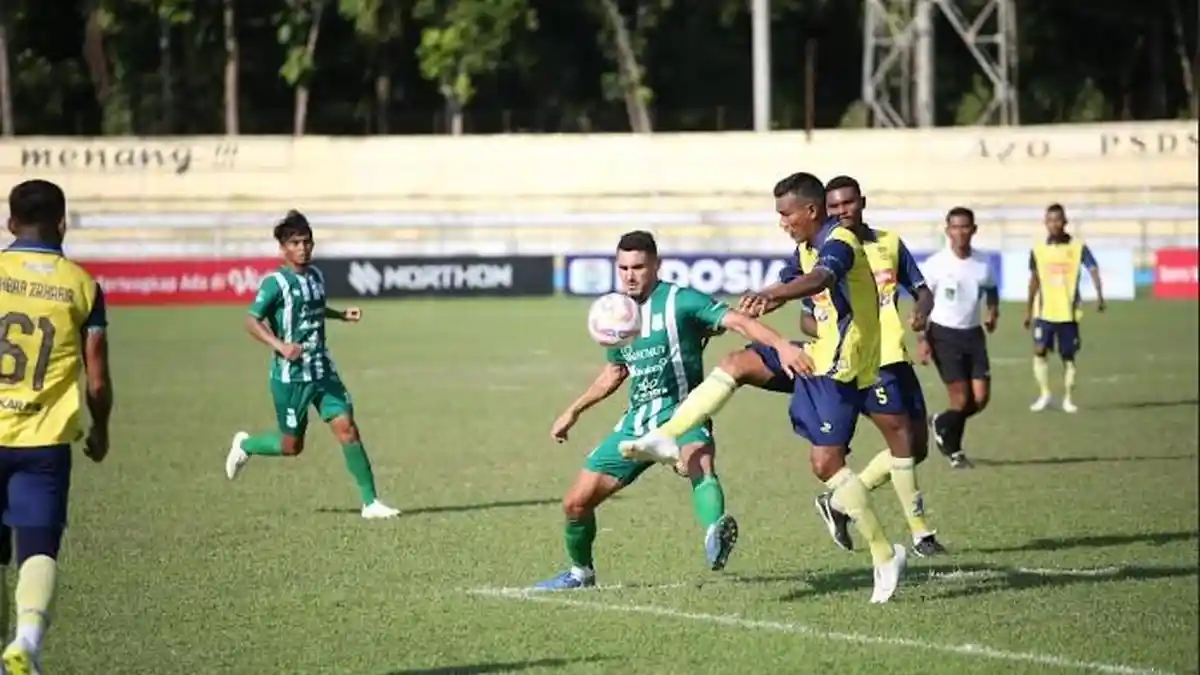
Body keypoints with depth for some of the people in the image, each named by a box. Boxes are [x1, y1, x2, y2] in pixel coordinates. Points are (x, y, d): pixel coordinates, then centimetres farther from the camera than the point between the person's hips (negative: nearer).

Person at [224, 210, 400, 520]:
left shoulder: (316, 276, 9)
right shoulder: (276, 283, -13)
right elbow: (252, 322, -16)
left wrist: (342, 315, 15)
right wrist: (280, 346, -29)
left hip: (322, 371, 6)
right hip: (290, 375, -6)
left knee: (346, 428, -7)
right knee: (292, 445, 5)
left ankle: (370, 502, -4)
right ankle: (245, 446, 36)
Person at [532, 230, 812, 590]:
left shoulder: (680, 302, -9)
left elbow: (737, 321, -23)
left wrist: (781, 345, -39)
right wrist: (573, 411, 33)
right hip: (637, 419, 7)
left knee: (699, 463, -41)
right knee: (576, 502, 6)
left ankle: (716, 534, -70)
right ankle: (580, 572, 32)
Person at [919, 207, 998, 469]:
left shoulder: (982, 265, 4)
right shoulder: (936, 264, -9)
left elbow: (991, 290, 23)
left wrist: (993, 312, 3)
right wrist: (922, 339, -12)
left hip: (973, 334, 5)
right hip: (944, 334, -5)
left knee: (981, 398, -4)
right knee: (961, 399, -10)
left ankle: (941, 425, 25)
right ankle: (954, 451, 15)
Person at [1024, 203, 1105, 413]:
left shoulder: (1078, 248, -5)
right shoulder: (1038, 250, 4)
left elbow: (1093, 270, -16)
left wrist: (1099, 295, -33)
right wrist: (1028, 309, 17)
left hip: (1068, 311, -2)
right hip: (1044, 310, 2)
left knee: (1068, 356, 4)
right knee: (1039, 350, -10)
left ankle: (1068, 399, 14)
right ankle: (1044, 394, 3)